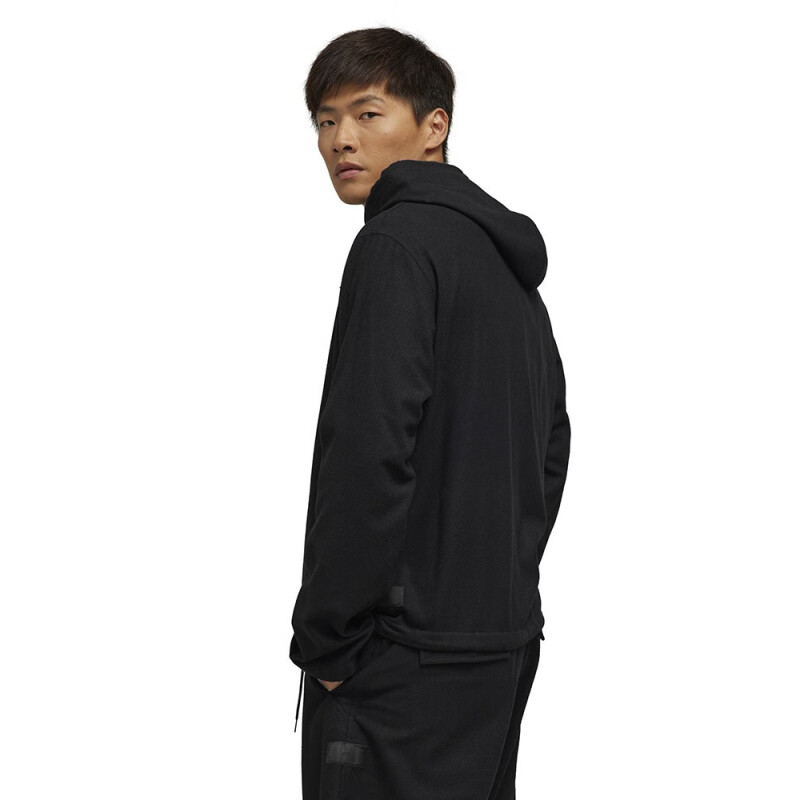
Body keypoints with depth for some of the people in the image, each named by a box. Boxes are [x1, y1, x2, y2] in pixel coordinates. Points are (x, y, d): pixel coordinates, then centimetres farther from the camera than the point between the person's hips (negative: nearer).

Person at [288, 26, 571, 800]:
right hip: (506, 635, 9)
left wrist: (323, 638, -14)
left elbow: (370, 452, -20)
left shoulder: (396, 245, -11)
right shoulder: (511, 262, 17)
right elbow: (551, 447, 20)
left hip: (406, 650, -9)